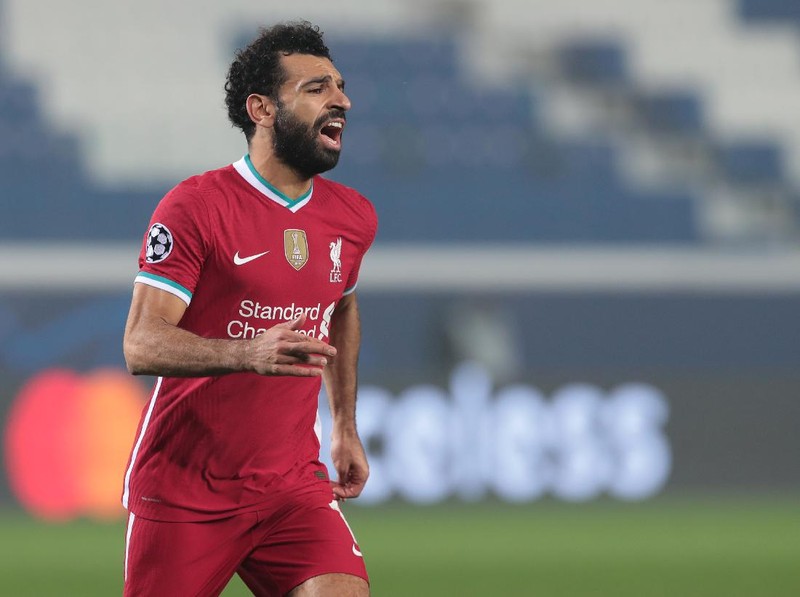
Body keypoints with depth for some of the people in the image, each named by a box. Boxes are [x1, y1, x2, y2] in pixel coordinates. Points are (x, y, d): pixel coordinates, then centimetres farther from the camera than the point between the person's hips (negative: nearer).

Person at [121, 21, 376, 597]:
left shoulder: (354, 218, 7)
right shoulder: (197, 205, -11)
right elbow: (142, 345, -19)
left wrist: (346, 425, 27)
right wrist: (249, 353, -35)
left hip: (294, 486, 4)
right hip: (183, 491, -4)